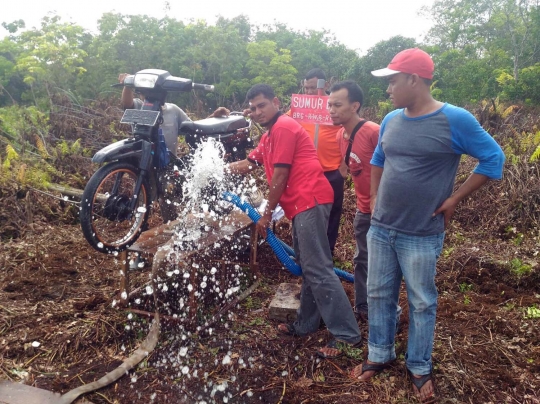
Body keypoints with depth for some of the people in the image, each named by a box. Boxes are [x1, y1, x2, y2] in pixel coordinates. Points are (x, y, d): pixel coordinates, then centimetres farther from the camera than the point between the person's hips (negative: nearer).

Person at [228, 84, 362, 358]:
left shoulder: (283, 127, -9)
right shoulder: (269, 135, 24)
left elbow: (280, 176, -12)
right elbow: (249, 164, 22)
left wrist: (266, 215, -6)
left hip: (310, 201, -11)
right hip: (303, 204, 11)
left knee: (318, 269, -12)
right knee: (306, 267, 16)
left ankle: (347, 334, -7)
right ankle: (306, 324, 28)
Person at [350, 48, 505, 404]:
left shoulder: (455, 120, -13)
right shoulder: (391, 120, 3)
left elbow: (494, 159, -7)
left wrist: (454, 200, -9)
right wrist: (375, 198, 12)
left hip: (422, 235, -5)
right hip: (380, 228, 5)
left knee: (422, 303, 10)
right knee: (379, 295, 15)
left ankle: (420, 368, 30)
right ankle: (380, 355, 34)